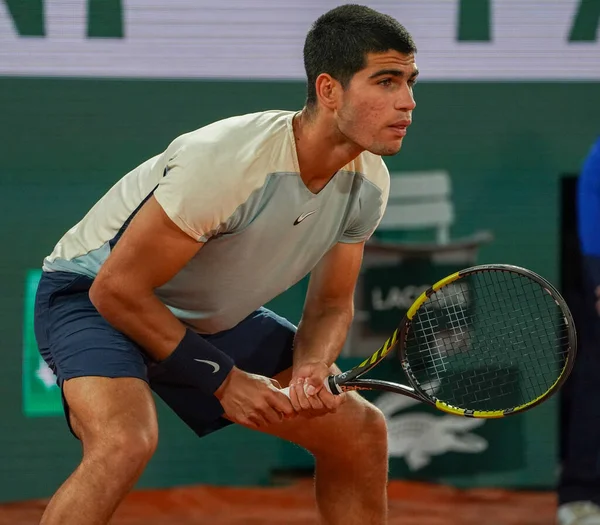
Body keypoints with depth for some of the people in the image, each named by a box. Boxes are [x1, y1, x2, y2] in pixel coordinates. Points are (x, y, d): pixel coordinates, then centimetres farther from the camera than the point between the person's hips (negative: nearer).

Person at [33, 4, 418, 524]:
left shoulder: (369, 181, -11)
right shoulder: (228, 162, -35)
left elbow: (330, 305, 2)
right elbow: (116, 289, -27)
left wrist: (311, 369, -21)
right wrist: (223, 378, -22)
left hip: (216, 317, 8)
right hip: (91, 297, -8)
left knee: (361, 431, 3)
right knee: (125, 442, -36)